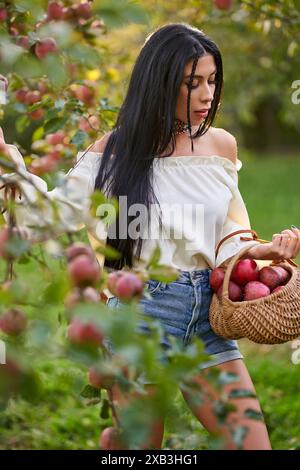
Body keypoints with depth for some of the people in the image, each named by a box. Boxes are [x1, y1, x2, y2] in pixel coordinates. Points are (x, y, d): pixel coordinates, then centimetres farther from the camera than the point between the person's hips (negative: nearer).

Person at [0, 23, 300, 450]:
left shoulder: (222, 146, 7)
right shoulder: (117, 149, -3)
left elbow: (227, 236, 14)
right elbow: (58, 216, -1)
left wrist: (263, 250, -4)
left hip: (207, 313, 4)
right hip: (141, 311, -4)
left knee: (252, 440, 0)